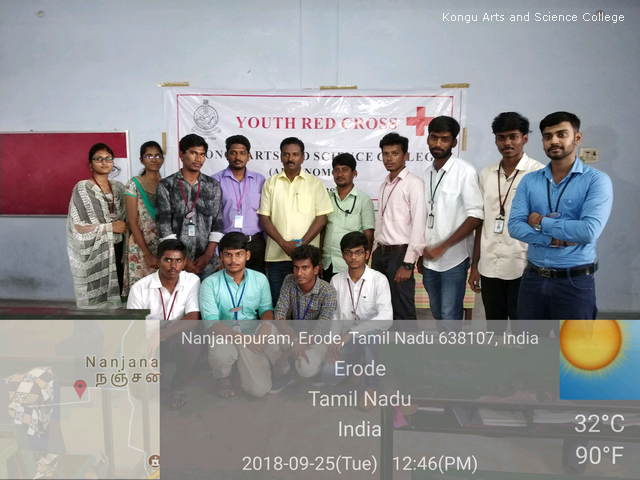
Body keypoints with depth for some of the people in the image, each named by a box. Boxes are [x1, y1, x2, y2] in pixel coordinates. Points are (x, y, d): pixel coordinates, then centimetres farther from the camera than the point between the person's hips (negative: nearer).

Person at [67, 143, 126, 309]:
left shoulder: (118, 187, 10)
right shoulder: (82, 188, -7)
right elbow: (78, 226, -13)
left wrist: (124, 227, 0)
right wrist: (110, 227, -14)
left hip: (116, 249, 5)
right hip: (94, 252, -5)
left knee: (115, 293, 6)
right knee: (97, 297, -2)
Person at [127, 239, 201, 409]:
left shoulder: (192, 281, -13)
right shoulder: (140, 288, -14)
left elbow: (193, 318, -22)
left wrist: (160, 335, -34)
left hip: (178, 338, 0)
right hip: (148, 342, 1)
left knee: (192, 342, -34)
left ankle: (177, 384, -3)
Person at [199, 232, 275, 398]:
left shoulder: (260, 279, -4)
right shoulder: (210, 283, -13)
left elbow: (266, 309, 6)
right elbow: (211, 322, -17)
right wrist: (242, 338, -29)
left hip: (252, 337, 2)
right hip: (224, 336, -2)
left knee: (259, 389, -12)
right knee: (221, 354, -38)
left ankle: (242, 364, 23)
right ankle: (223, 377, 2)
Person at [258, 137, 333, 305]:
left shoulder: (315, 183, 3)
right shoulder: (270, 183, 8)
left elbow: (321, 218, -1)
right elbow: (264, 218, 3)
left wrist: (302, 244, -11)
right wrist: (284, 243, -9)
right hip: (277, 255, 2)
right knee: (277, 302, 8)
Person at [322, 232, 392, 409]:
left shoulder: (379, 280, -15)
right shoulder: (336, 280, -1)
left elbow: (386, 318, -27)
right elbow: (333, 316, 5)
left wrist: (352, 333, -32)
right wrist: (333, 341, -11)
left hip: (371, 336, -3)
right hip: (345, 339, 3)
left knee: (369, 334, -39)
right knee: (329, 375, -20)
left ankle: (371, 387, -17)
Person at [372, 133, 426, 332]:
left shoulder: (414, 184, -9)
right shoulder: (384, 185, 14)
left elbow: (419, 225, -15)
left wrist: (408, 263, -17)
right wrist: (375, 252, 12)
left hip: (400, 254, -7)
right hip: (380, 253, 7)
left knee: (403, 312, -2)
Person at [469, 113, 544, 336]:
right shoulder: (486, 174, 9)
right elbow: (481, 222, 11)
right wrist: (474, 265, 10)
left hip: (523, 267, -4)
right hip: (489, 267, 4)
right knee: (494, 330, 15)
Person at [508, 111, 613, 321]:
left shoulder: (596, 180, -8)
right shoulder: (529, 180, 4)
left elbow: (590, 230, -22)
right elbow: (514, 226, -6)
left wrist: (542, 222, -12)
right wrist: (555, 239, -18)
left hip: (575, 281, -3)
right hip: (533, 278, 4)